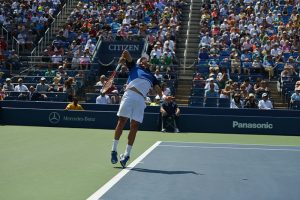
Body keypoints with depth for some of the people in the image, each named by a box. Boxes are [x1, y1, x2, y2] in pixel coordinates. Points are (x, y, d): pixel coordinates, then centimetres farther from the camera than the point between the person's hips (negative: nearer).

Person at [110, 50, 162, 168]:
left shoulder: (151, 76, 30)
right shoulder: (134, 67, 23)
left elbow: (158, 90, 18)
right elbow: (126, 53, 17)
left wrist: (163, 96, 4)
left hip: (141, 100, 3)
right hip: (130, 95, -2)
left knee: (134, 126, -3)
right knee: (122, 121, -7)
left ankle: (127, 154, 3)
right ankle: (114, 150, 2)